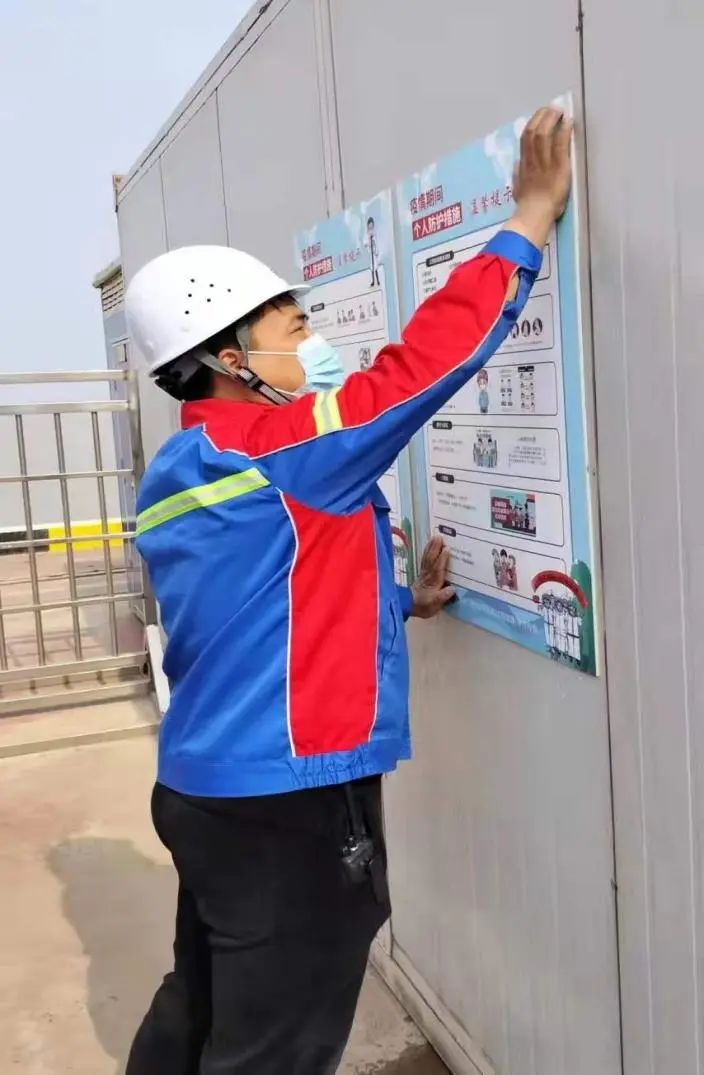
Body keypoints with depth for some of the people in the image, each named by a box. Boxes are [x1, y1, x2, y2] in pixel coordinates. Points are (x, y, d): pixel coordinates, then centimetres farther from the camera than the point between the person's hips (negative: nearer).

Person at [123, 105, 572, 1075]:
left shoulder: (181, 474, 10)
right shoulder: (272, 449, -18)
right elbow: (422, 364, -21)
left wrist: (405, 604, 16)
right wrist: (532, 220, -12)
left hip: (212, 787, 9)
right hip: (288, 801, -9)